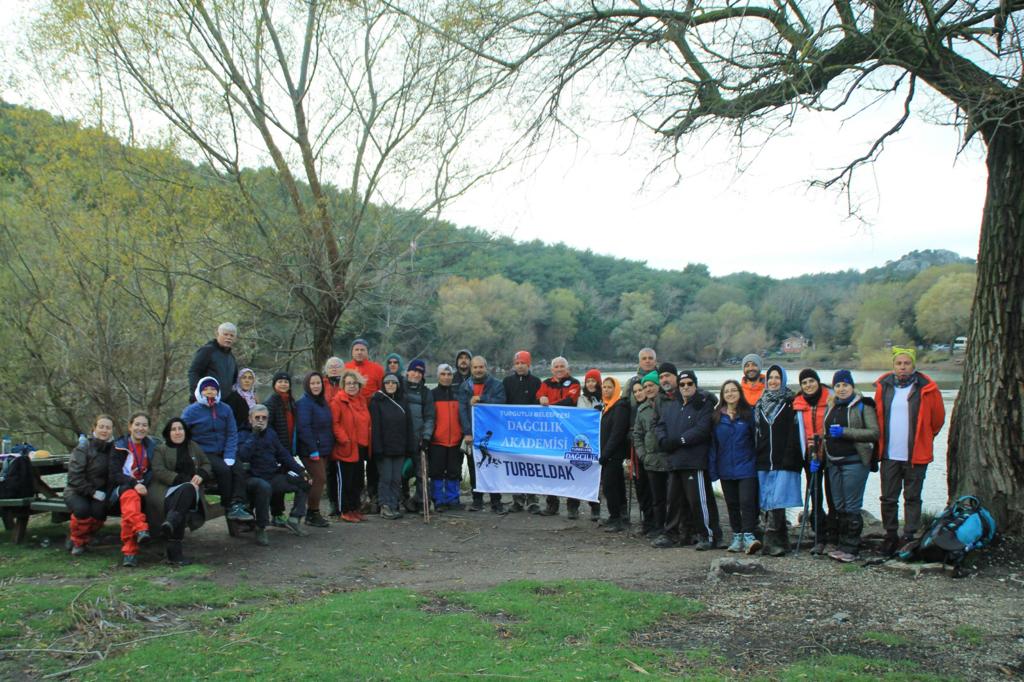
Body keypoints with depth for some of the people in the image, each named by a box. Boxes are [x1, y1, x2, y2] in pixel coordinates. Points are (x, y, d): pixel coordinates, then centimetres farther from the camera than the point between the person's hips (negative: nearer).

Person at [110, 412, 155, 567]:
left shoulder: (151, 445, 12)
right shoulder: (119, 446, 4)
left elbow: (153, 472, 7)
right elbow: (114, 474, -5)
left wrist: (143, 485, -14)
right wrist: (134, 484, -22)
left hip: (143, 488, 1)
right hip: (122, 487, -1)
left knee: (130, 504, -33)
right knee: (130, 496, -38)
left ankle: (129, 550, -36)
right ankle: (141, 529, -59)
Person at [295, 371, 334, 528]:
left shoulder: (322, 402, 15)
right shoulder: (304, 403, -12)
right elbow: (303, 428, -19)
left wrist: (328, 447, 13)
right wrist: (313, 450, -21)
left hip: (322, 449, 8)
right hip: (310, 450, -8)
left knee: (318, 479, 10)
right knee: (319, 478, -11)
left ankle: (312, 514, 19)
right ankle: (312, 514, -1)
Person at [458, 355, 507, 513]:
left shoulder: (497, 385, 4)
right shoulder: (465, 387, 9)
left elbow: (500, 404, -13)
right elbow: (462, 410, 0)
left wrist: (480, 399, -13)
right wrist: (467, 432, -10)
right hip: (471, 434, 2)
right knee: (474, 468, 7)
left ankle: (496, 502, 4)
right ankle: (477, 500, 16)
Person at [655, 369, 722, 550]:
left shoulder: (704, 405, -4)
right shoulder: (670, 406, 17)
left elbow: (702, 429, -16)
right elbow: (660, 425, 12)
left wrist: (680, 440, -18)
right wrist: (664, 440, -8)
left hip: (695, 461, -7)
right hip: (674, 461, 7)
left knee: (699, 500, -8)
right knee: (675, 499, 14)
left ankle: (710, 535, 0)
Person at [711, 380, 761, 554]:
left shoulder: (749, 413, -2)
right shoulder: (717, 416, 7)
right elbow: (713, 443, 7)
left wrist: (758, 463, -7)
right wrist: (713, 469, 3)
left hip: (746, 467, -4)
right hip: (726, 469, 4)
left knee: (747, 502, -13)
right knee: (732, 504, 10)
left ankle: (748, 535, -14)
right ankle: (737, 537, 19)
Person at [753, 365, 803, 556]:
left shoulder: (791, 403, 2)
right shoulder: (760, 404, 16)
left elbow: (794, 433, -5)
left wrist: (789, 459, -14)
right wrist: (755, 458, 10)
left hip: (783, 462, -5)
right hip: (764, 461, 5)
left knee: (776, 501, -12)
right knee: (768, 502, 5)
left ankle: (770, 542, -12)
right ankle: (780, 541, 13)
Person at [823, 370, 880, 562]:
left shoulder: (863, 405, -5)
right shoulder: (831, 407, 16)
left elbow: (874, 433, -14)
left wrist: (845, 432, -18)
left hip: (854, 461, -7)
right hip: (834, 463, 7)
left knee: (852, 507, -6)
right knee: (839, 507, 11)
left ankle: (851, 548, 0)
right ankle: (843, 545, 19)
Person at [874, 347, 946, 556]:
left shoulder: (926, 388, -6)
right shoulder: (883, 386, 2)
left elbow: (938, 419, 6)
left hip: (916, 455, -3)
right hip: (889, 454, 3)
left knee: (912, 498, 7)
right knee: (888, 498, 8)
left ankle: (909, 537, 15)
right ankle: (891, 535, 21)